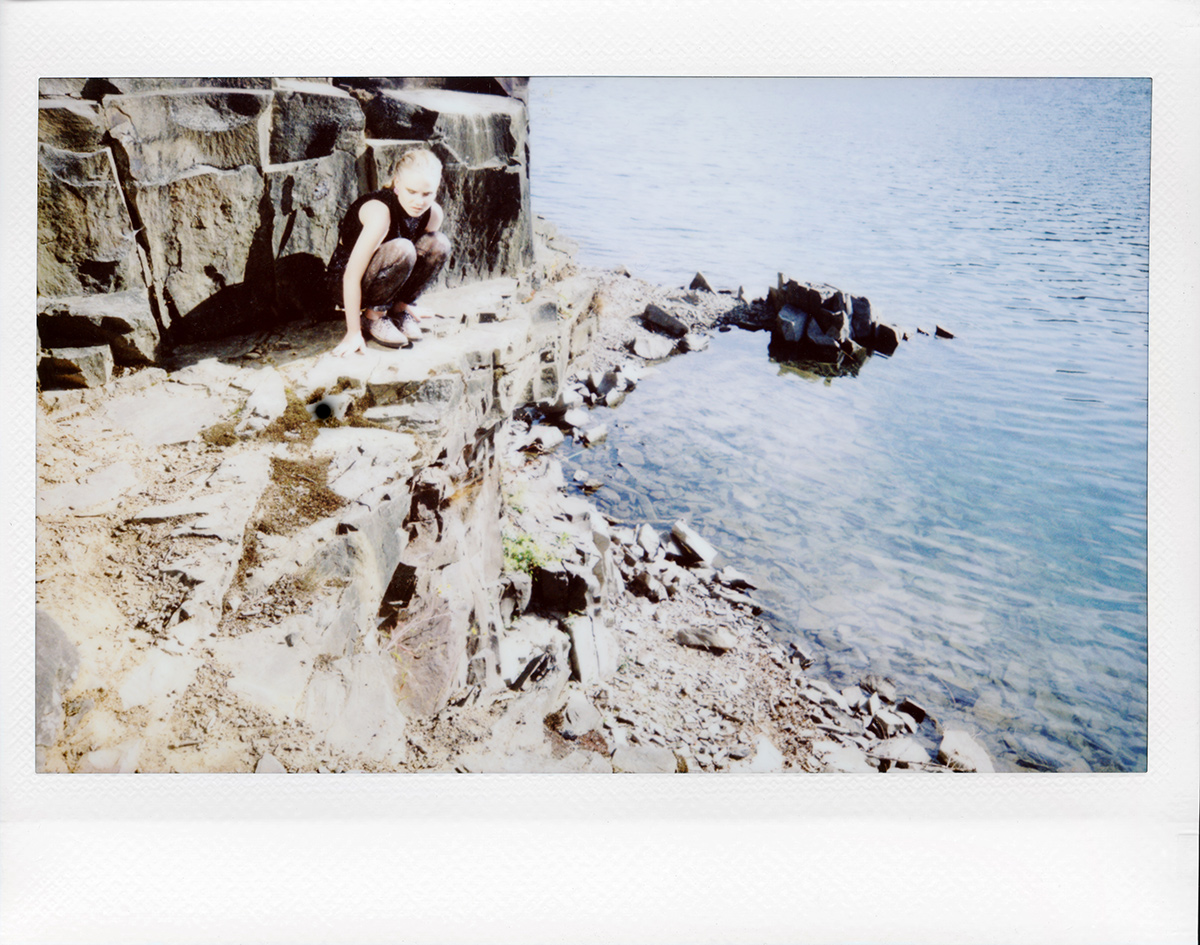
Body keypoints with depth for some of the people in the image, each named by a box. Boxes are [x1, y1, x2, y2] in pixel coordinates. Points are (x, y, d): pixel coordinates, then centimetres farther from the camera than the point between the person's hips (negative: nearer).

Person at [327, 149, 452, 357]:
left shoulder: (433, 214, -12)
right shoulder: (379, 211, -32)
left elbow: (423, 260, 8)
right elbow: (352, 277, -32)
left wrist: (405, 302, 12)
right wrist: (354, 333, -31)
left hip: (384, 280, 6)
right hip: (343, 284, -6)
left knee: (439, 244, -15)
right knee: (401, 250, -34)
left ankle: (398, 310, -2)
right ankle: (372, 316, -13)